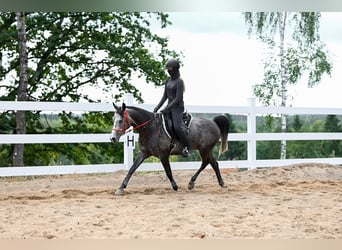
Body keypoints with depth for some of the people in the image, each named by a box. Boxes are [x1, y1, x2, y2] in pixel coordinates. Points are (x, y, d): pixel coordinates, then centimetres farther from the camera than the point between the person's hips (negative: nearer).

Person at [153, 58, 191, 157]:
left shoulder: (179, 81, -13)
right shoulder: (168, 80, 11)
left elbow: (178, 98, -19)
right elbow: (165, 96, 15)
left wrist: (167, 108, -22)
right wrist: (157, 107, 5)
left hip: (177, 108, -9)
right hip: (169, 107, 9)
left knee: (177, 127, -26)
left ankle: (187, 147, -14)